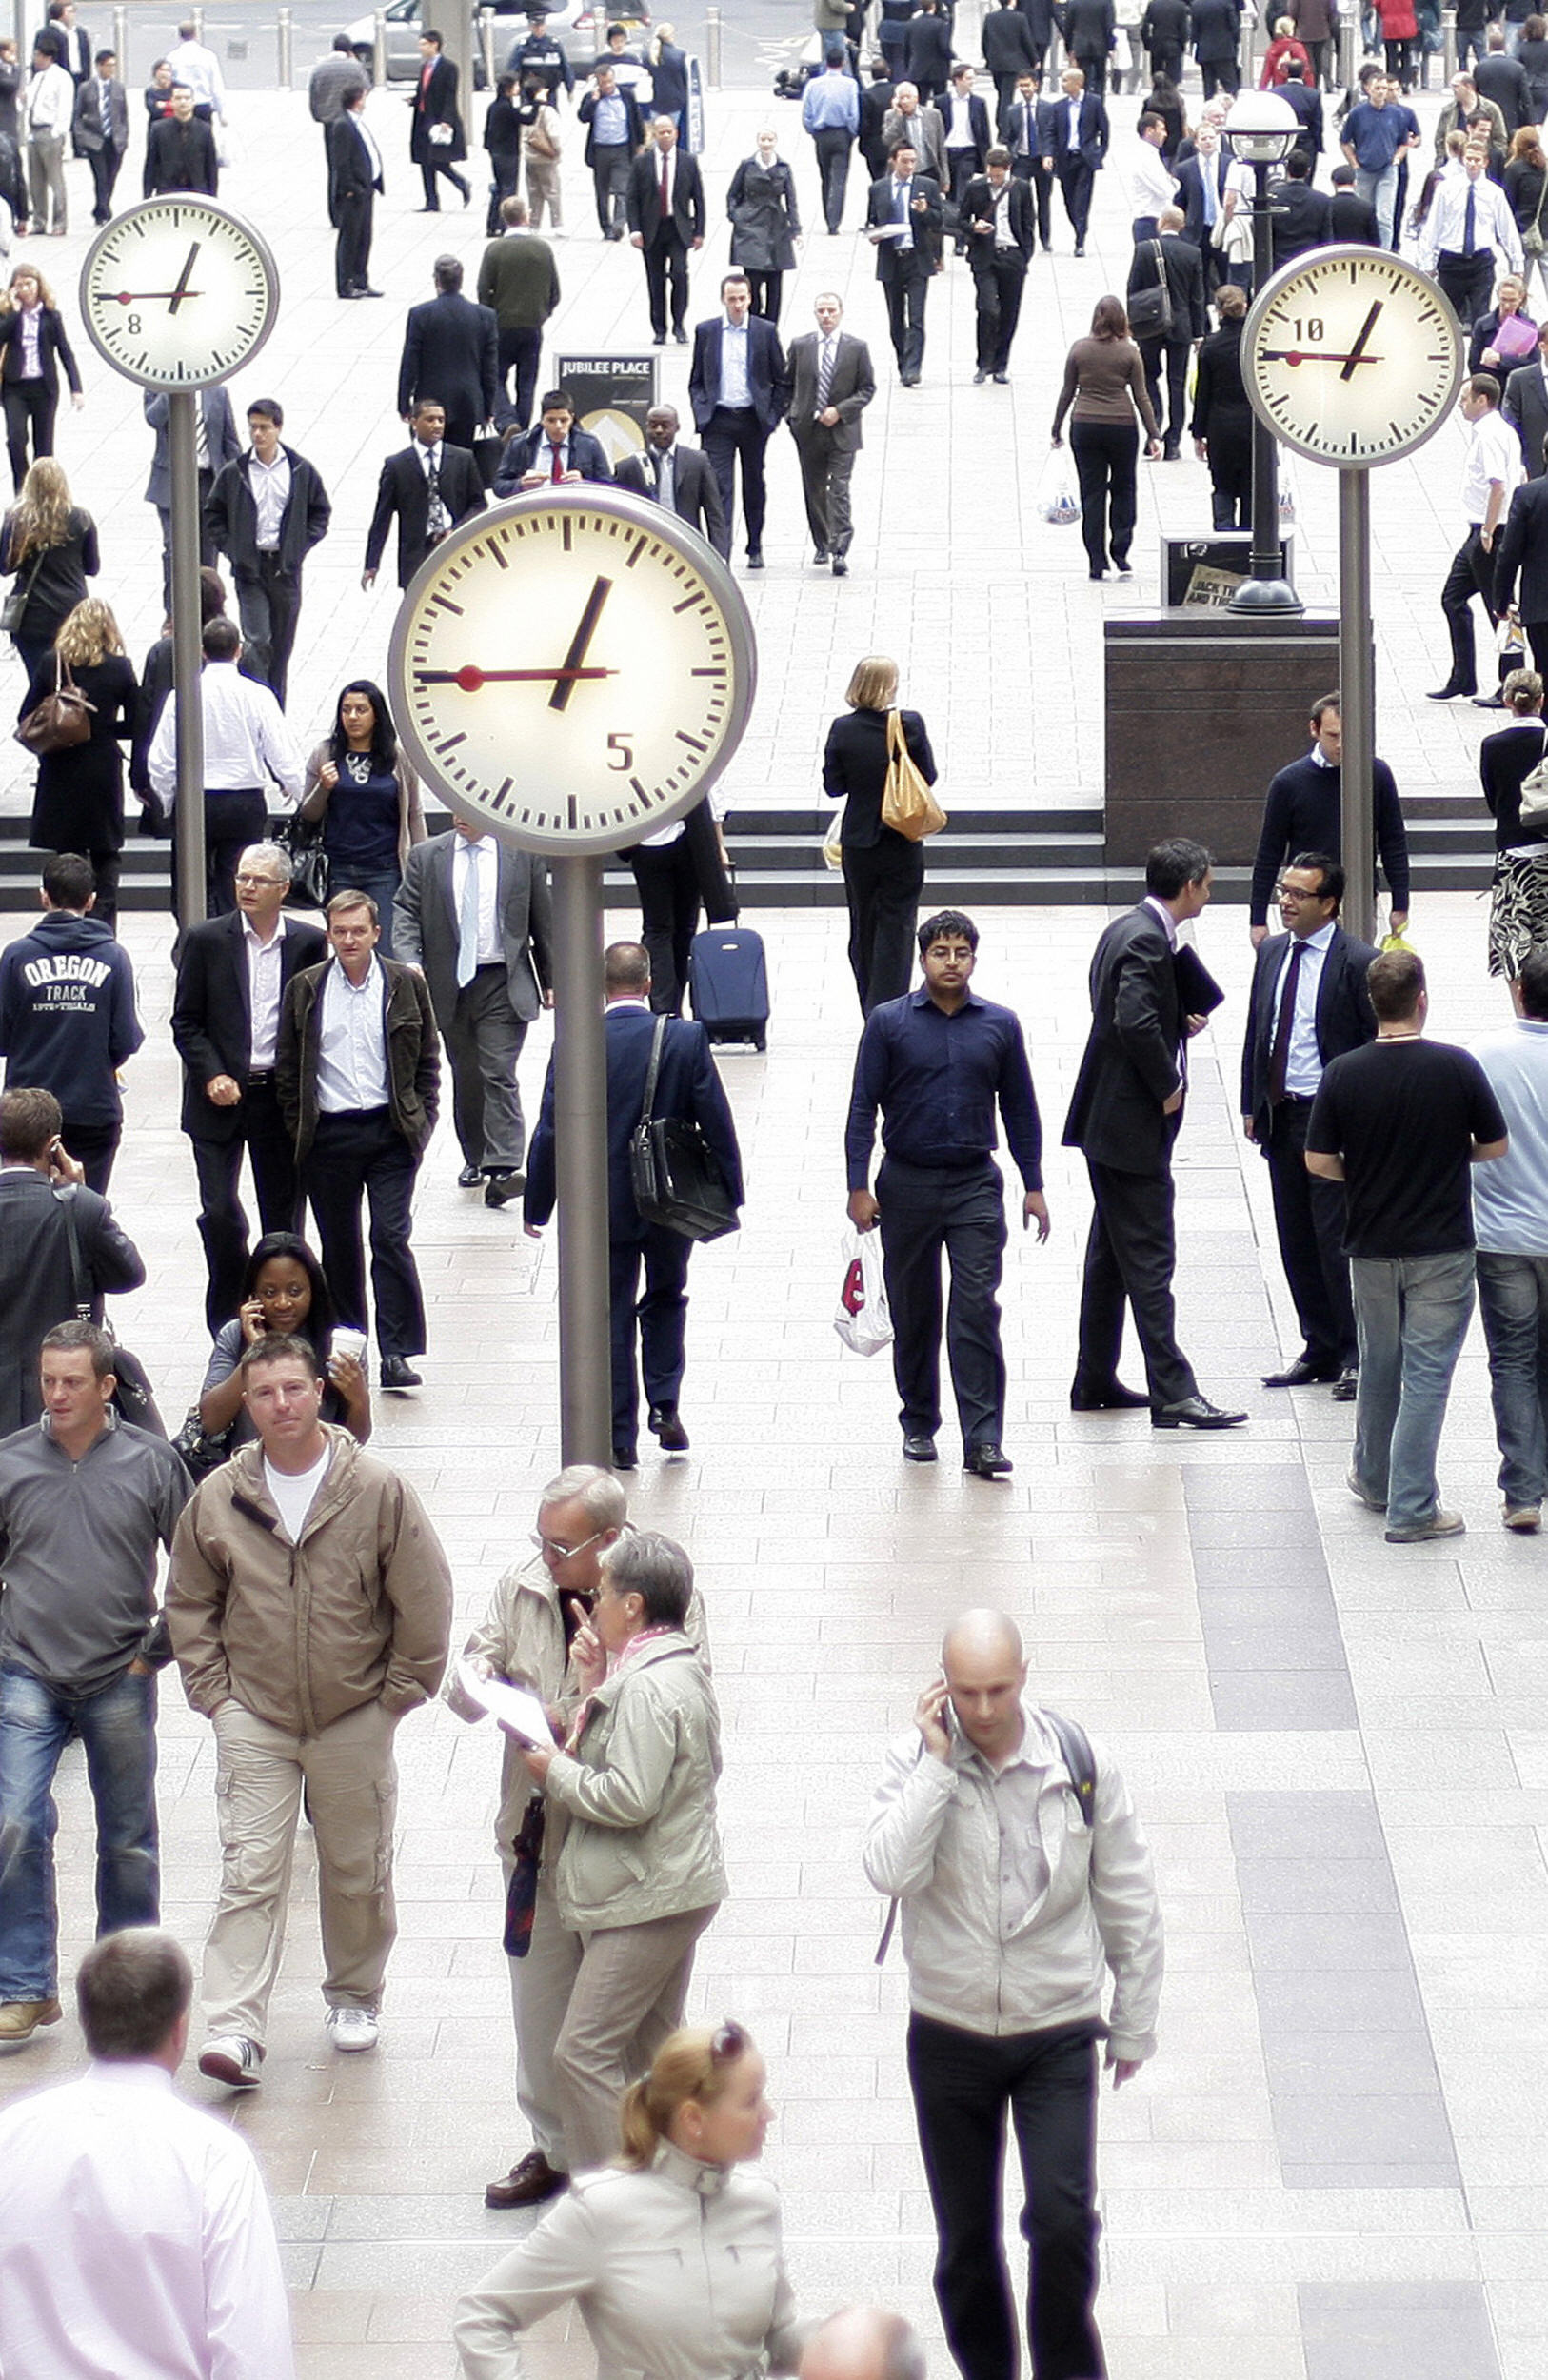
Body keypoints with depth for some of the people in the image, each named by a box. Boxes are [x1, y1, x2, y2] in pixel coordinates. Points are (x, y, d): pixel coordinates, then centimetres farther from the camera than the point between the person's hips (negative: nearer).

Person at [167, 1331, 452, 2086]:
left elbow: (425, 1603, -2)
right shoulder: (217, 1498, -3)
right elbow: (188, 1604, 8)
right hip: (253, 1719, 0)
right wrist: (213, 1692, 1)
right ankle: (234, 2030, -12)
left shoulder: (378, 1492, -8)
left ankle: (354, 1997, 34)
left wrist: (398, 1694, -2)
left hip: (355, 1720, 0)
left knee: (357, 1872, 13)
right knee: (249, 1873, -8)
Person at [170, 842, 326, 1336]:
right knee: (219, 1212, -6)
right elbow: (186, 1021, 0)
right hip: (220, 1095, -1)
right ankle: (227, 1320, 8)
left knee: (283, 1212, 8)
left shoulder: (308, 943, 2)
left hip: (282, 1095, 1)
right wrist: (212, 1077, -12)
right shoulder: (205, 940, -1)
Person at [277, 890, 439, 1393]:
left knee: (392, 1237, -10)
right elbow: (286, 1067, 9)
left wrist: (421, 1121, 1)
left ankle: (397, 1353, -9)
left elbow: (428, 1061, 9)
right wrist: (298, 1128, 3)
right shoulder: (305, 989, 5)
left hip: (391, 1130, -1)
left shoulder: (406, 985, 3)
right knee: (339, 1246, 8)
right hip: (328, 1135, 1)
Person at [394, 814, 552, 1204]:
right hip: (450, 983, 3)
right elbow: (406, 912, 3)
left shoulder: (522, 855, 2)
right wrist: (409, 962, -15)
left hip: (504, 985, -3)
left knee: (499, 1075, -11)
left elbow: (543, 922, 8)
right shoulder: (426, 857, 6)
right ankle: (474, 1158, 26)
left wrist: (549, 981, 9)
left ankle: (503, 1169, -16)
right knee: (465, 1077, 12)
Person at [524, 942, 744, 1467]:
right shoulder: (687, 1039, -10)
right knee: (666, 1298, 23)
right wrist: (730, 1194, 4)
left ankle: (620, 1437, 10)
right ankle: (664, 1404, 10)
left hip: (603, 1204, -1)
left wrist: (537, 1204, 2)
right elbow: (716, 1123, -6)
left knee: (611, 1315, 9)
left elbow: (550, 1132, -8)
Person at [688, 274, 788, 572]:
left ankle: (755, 548, 27)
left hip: (753, 420, 1)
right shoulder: (706, 331, 5)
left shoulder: (765, 332, 2)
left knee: (754, 485, 12)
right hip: (718, 421, -1)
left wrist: (773, 416, -2)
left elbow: (782, 381, 6)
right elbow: (696, 380, 10)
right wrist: (701, 412, -3)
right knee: (720, 486, -10)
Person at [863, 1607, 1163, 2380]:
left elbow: (1129, 1903, 4)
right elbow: (888, 1870, -25)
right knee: (964, 2240, 10)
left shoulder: (1081, 1763, -7)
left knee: (1063, 2222, -14)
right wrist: (938, 1763, -23)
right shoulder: (915, 1759, -7)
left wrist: (1133, 2024, 8)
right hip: (949, 2033, 1)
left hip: (1057, 2033, -1)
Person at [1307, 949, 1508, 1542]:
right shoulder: (1456, 1068, -13)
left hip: (1371, 1243, 3)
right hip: (1441, 1247, -3)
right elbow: (1494, 1148, -2)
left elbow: (1318, 1161, -4)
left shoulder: (1344, 1073, -7)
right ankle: (1411, 1509, -3)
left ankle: (1374, 1479, 36)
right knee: (1427, 1373, 0)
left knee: (1379, 1365, 21)